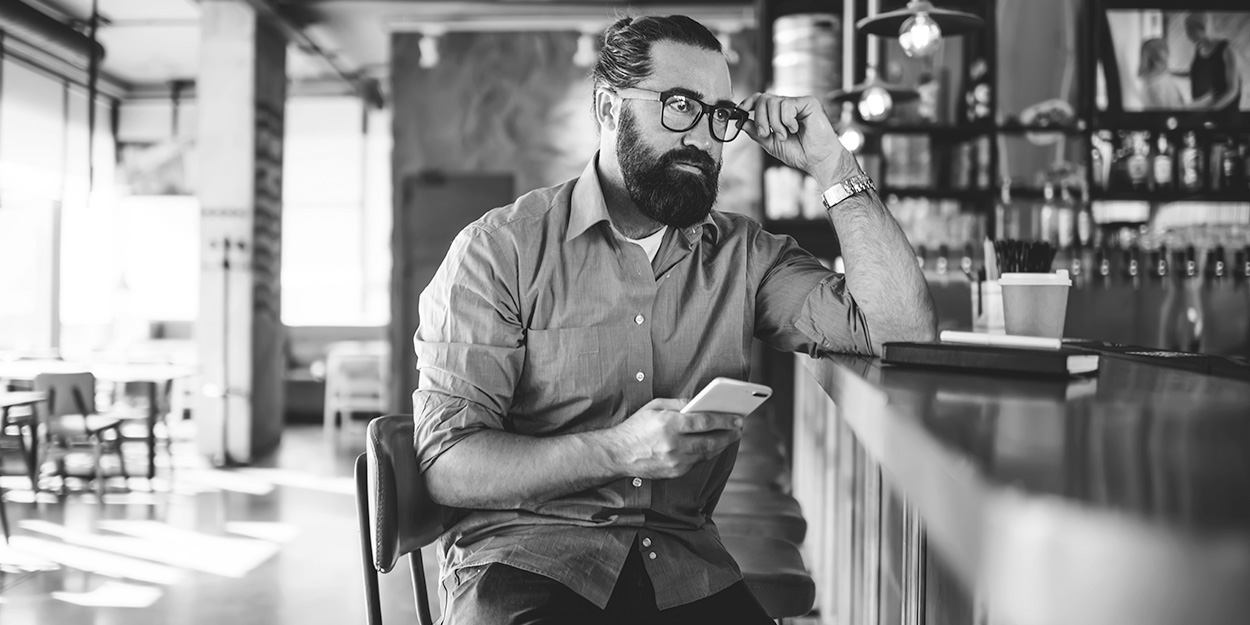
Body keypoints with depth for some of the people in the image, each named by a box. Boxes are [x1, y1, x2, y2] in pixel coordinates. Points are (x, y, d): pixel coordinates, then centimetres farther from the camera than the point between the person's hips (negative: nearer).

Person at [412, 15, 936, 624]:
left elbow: (903, 329, -3)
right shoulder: (500, 249, -4)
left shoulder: (745, 254, 7)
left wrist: (832, 167, -5)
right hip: (524, 555, -4)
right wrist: (616, 452, -23)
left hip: (688, 566, 4)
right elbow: (445, 463, -9)